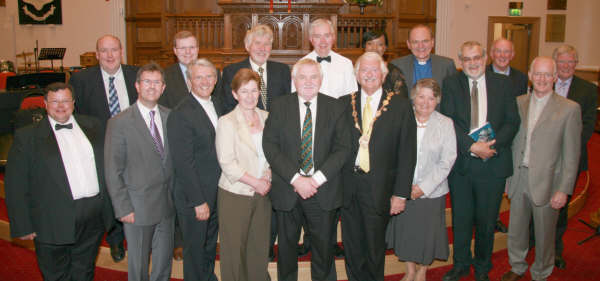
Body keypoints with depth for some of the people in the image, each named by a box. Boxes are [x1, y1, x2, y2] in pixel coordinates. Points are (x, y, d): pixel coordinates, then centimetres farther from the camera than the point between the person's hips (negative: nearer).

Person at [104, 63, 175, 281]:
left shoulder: (170, 117, 4)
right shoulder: (119, 123, -10)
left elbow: (174, 159, 9)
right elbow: (113, 171, -9)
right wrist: (123, 208, -12)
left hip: (167, 205, 4)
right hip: (138, 206, -4)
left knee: (164, 260, 18)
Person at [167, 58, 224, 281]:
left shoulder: (217, 105, 7)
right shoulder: (180, 114, -18)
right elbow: (184, 163, -20)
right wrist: (198, 201, -19)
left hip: (218, 193, 7)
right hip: (194, 196, -7)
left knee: (211, 243, 24)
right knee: (195, 248, 10)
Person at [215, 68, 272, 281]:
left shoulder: (266, 117, 8)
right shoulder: (227, 122, -7)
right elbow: (227, 163, -12)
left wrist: (268, 177, -4)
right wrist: (256, 183, -13)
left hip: (263, 192, 4)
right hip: (236, 194, -4)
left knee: (260, 246, 10)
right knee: (235, 248, 4)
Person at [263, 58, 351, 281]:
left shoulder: (335, 108, 1)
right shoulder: (279, 107, 0)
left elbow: (342, 148, -5)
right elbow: (270, 146, -7)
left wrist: (316, 179, -16)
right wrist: (296, 179, -17)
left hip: (323, 191, 0)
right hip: (287, 190, 0)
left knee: (324, 247, 13)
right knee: (286, 245, 16)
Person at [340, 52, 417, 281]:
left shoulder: (400, 106, -2)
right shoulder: (344, 104, 4)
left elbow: (407, 153, -3)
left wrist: (400, 194, -7)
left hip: (379, 188, -2)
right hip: (348, 186, 2)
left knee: (374, 246, 11)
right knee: (352, 246, 14)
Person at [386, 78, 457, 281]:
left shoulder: (445, 124, -4)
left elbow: (447, 161, -7)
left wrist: (424, 187, -13)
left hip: (431, 192, -1)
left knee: (427, 232, 8)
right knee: (405, 230, 12)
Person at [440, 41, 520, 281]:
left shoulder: (503, 83, 4)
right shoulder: (451, 84, 1)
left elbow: (512, 121, -1)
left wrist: (492, 145, -16)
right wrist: (472, 146, -19)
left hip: (493, 163, 0)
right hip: (461, 162, 0)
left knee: (487, 220, 12)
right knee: (461, 218, 12)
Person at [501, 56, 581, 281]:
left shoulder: (569, 108, -7)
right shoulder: (519, 103, 5)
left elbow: (571, 155, -8)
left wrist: (563, 189, -11)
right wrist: (510, 176, 7)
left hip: (547, 183, -3)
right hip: (519, 180, 4)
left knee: (544, 235, 11)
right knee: (516, 231, 16)